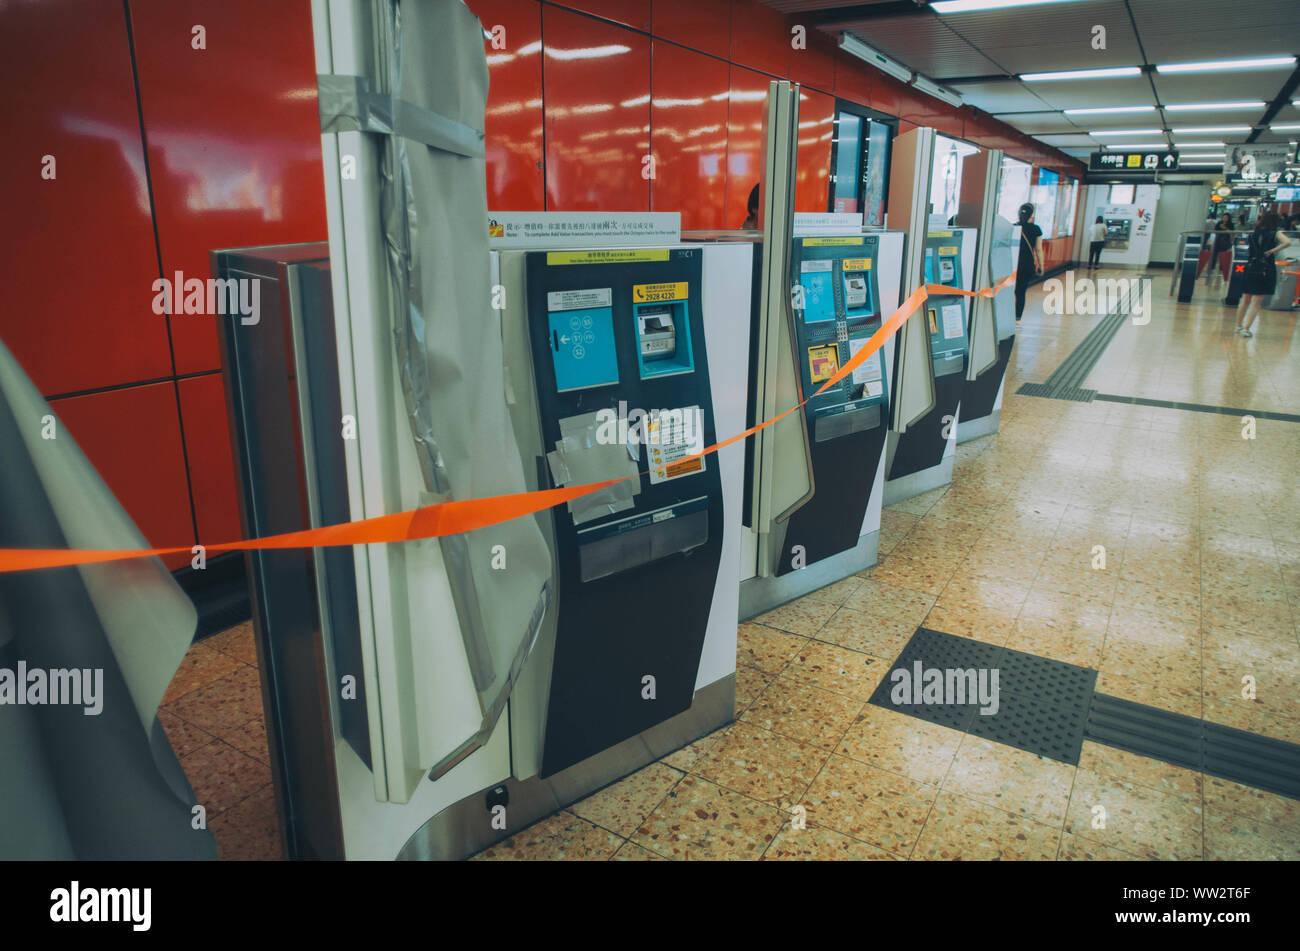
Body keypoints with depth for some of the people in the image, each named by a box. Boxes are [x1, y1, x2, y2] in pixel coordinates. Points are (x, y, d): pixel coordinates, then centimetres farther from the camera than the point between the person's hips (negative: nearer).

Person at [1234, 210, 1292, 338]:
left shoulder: (1253, 233, 6)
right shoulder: (1275, 234, -5)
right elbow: (1288, 242, -21)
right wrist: (1273, 250, -13)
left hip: (1250, 269, 4)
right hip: (1266, 271, -4)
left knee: (1245, 300, 15)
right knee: (1257, 303, -2)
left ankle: (1239, 326, 24)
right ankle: (1246, 329, -9)